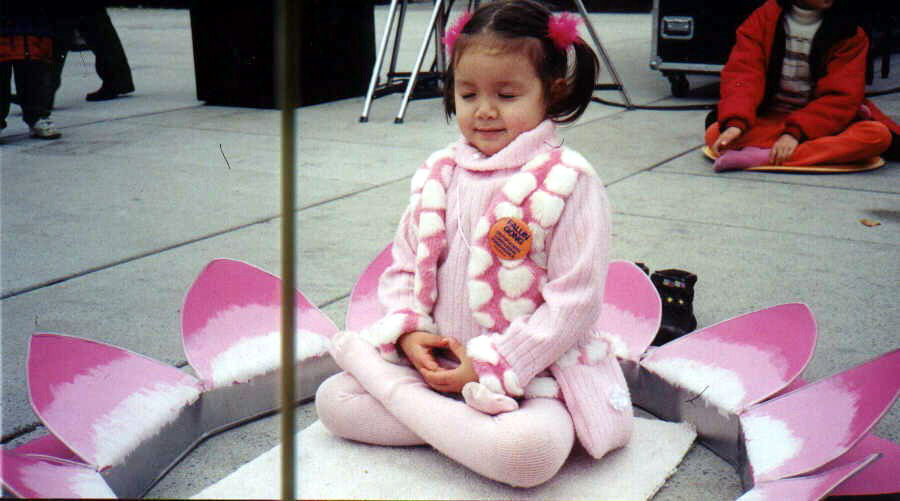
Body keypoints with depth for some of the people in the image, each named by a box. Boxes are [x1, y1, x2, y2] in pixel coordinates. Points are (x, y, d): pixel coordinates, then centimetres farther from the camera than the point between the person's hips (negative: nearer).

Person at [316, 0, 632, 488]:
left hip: (532, 368, -5)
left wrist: (491, 366, -18)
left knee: (531, 451, -34)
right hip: (437, 359, 5)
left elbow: (574, 300, -16)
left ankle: (399, 393, -12)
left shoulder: (568, 182, -12)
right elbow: (403, 267, 13)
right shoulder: (438, 174, 5)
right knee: (333, 399, -6)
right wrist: (408, 330, -8)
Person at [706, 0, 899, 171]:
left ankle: (761, 157, -36)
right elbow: (743, 74, -14)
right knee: (715, 133, -28)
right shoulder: (763, 19, -1)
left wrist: (795, 132, -25)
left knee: (878, 133, -30)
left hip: (824, 124, 1)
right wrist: (735, 123, -33)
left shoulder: (849, 32, -1)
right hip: (768, 122, 0)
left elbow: (841, 95, -10)